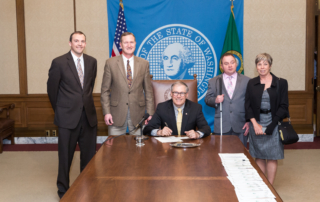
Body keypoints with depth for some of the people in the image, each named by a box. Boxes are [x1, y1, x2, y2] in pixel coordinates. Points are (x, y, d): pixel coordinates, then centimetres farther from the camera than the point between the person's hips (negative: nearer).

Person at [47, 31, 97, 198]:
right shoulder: (59, 62, -7)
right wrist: (59, 110, 10)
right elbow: (52, 89, 1)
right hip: (68, 116, -3)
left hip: (88, 115, 4)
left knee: (89, 155, 9)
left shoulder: (92, 61, 5)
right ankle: (63, 190, 22)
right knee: (65, 156, 6)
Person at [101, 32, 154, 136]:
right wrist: (106, 112, -5)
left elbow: (148, 91, 8)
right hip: (117, 114, -1)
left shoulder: (144, 64, 7)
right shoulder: (111, 63, 3)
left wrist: (150, 113, 2)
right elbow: (105, 90, 3)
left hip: (138, 114, 1)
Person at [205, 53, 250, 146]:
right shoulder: (213, 81, 11)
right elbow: (207, 99, 8)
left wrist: (249, 122, 0)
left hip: (240, 127, 0)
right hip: (222, 127, 0)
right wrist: (215, 100, -14)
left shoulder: (246, 81, 8)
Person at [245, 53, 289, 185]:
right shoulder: (251, 83, 6)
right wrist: (255, 124, -10)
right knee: (259, 157, 6)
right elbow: (248, 106, 4)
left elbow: (283, 107, -4)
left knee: (272, 157, 2)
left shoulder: (281, 83, 0)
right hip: (256, 123, 2)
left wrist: (269, 126, -11)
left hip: (273, 124, -2)